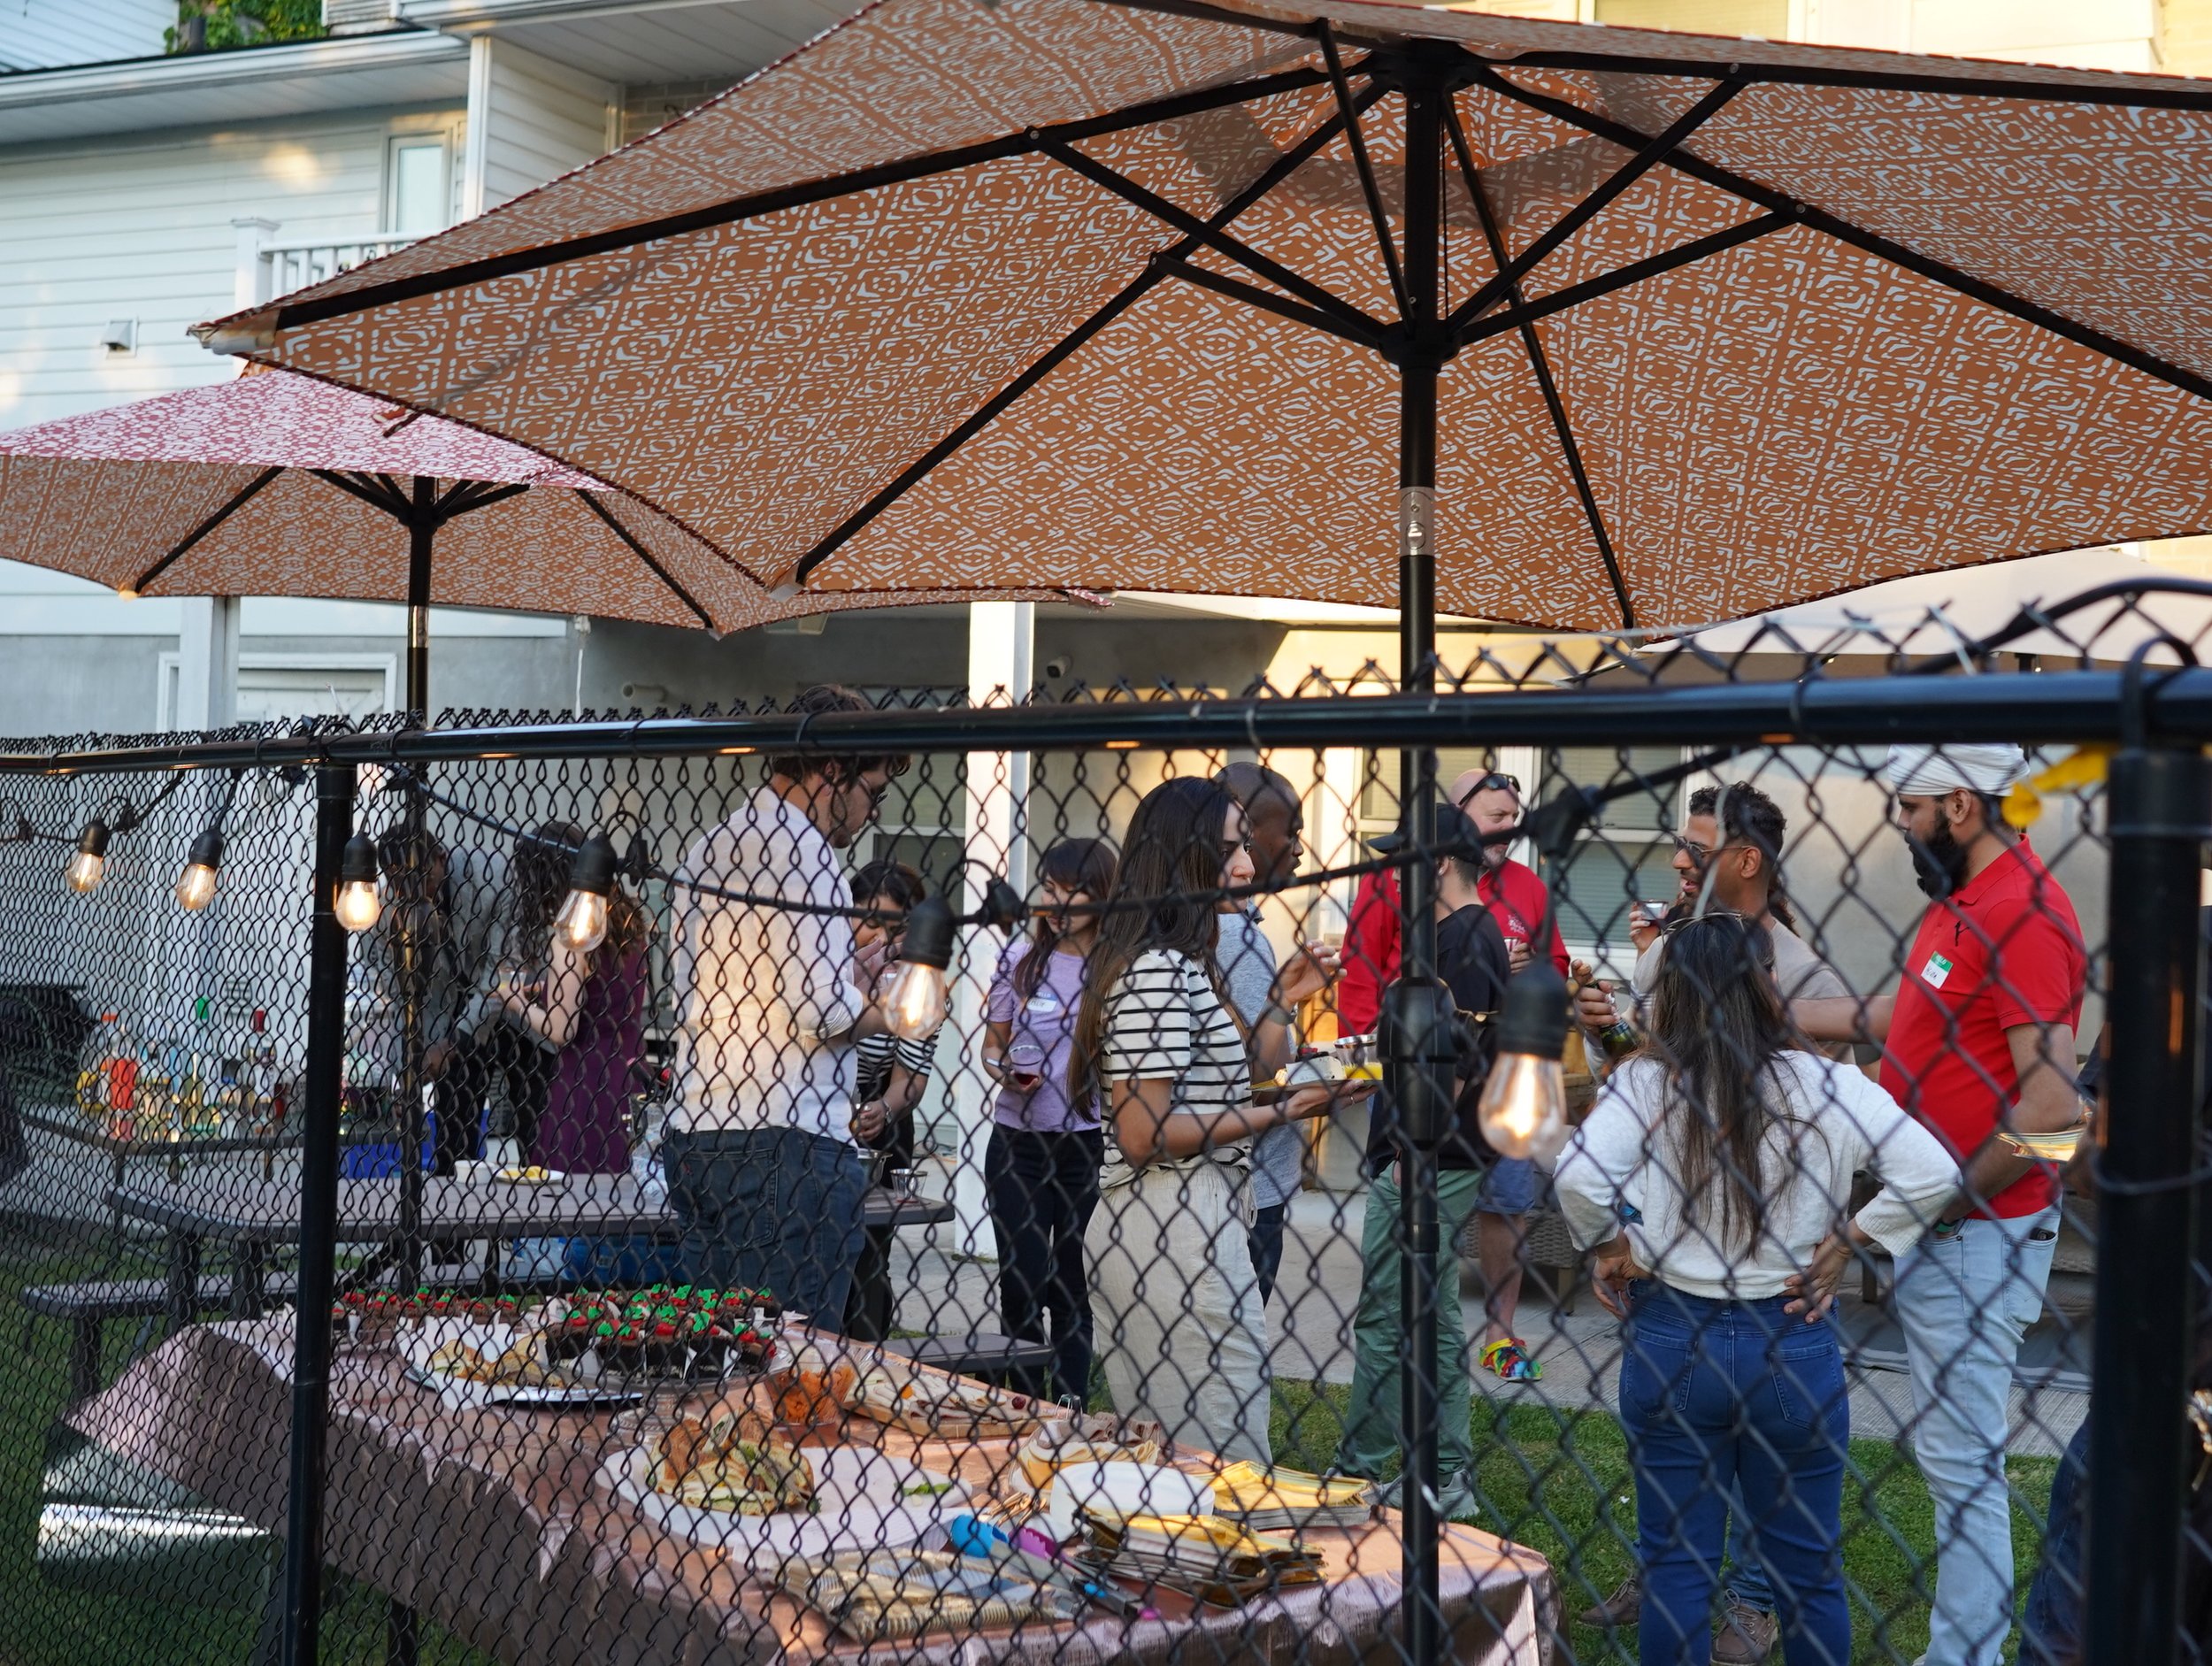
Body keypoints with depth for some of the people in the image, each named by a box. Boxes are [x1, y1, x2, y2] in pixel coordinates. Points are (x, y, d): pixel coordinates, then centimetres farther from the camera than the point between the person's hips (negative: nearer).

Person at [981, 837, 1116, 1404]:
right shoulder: (1021, 957, 4)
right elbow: (993, 1041, 12)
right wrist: (1005, 1072, -8)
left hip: (1091, 1145, -2)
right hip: (1019, 1142, 2)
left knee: (1072, 1290, 6)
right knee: (1020, 1288, 4)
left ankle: (1068, 1413, 18)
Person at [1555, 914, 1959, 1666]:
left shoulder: (1643, 1081, -7)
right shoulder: (1822, 1082, -6)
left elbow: (1578, 1174, -22)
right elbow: (1931, 1173, -14)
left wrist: (1610, 1251, -5)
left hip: (1669, 1341, 0)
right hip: (1792, 1345, 0)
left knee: (1675, 1561, 12)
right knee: (1809, 1571, 13)